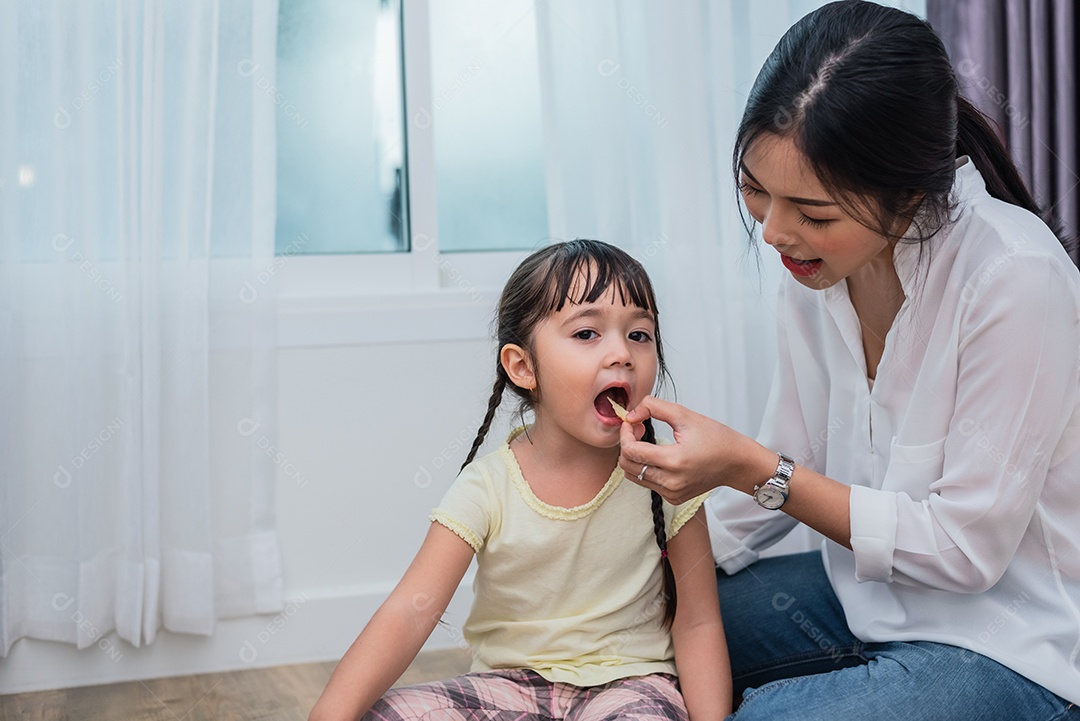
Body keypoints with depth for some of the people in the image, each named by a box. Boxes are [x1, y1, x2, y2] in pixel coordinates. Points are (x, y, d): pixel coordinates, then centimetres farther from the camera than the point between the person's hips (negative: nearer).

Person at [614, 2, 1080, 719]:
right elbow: (796, 465, 6)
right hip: (867, 592, 7)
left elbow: (967, 548, -22)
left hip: (1009, 648, -6)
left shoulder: (1014, 276, -27)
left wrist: (748, 467, -26)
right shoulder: (816, 259, -6)